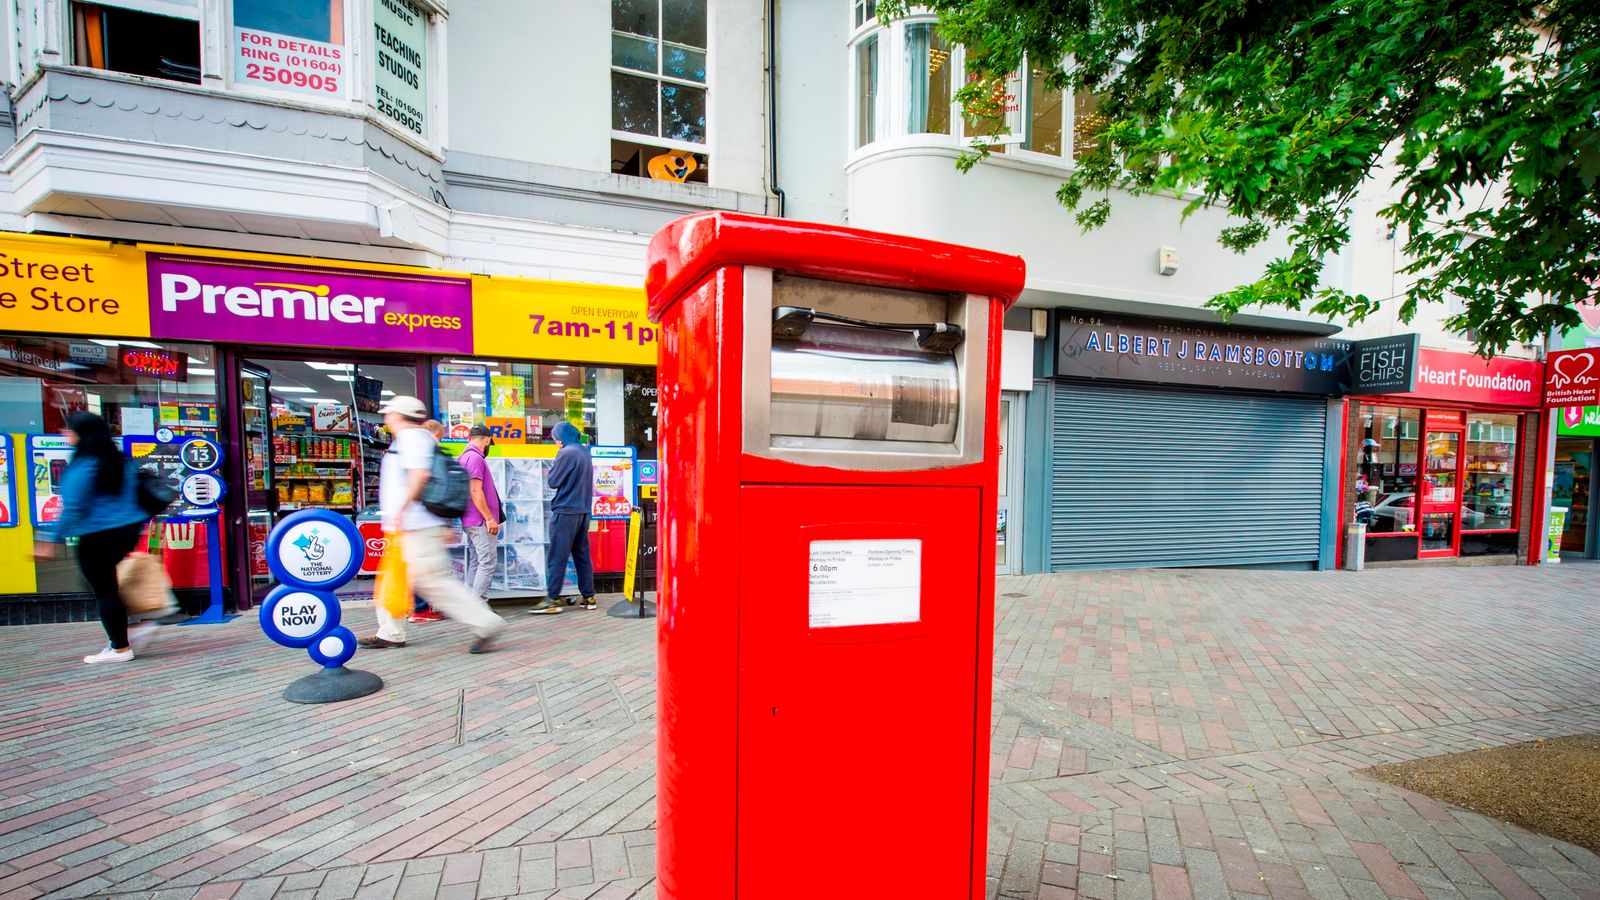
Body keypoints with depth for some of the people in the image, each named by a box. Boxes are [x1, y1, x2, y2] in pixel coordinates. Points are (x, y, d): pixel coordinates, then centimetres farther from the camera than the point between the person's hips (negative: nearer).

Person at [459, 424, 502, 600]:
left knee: (475, 563, 13)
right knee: (487, 562, -9)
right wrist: (490, 518, -18)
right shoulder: (475, 457, -13)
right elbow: (476, 491, -20)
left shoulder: (466, 456, 18)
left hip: (471, 521, 10)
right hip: (480, 521, -10)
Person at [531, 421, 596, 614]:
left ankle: (552, 600, -3)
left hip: (565, 511, -8)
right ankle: (588, 597, 13)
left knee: (557, 557, -4)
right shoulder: (584, 452, 13)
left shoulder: (566, 453, -13)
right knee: (582, 555, 11)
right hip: (583, 511, 8)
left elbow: (553, 481, -9)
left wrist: (554, 465, 3)